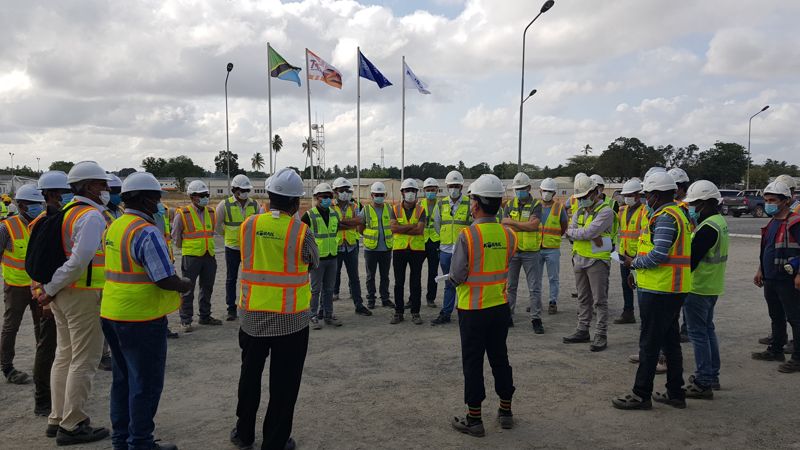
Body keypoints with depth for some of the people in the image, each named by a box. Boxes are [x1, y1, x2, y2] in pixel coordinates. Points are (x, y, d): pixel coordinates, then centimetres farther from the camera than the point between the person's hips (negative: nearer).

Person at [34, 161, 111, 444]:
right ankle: (72, 426, 7)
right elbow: (79, 261, -25)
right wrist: (50, 289, -15)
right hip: (84, 296, -9)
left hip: (63, 294, 9)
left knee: (64, 357, 17)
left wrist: (49, 287, 14)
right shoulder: (92, 216, -16)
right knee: (84, 361, 0)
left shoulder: (67, 212, 12)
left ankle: (57, 420, 27)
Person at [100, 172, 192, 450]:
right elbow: (166, 280, -23)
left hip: (112, 314, 9)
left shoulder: (114, 227, 8)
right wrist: (187, 285, -3)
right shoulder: (147, 232, -19)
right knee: (146, 384, 5)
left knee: (123, 378, 20)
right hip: (142, 319, -9)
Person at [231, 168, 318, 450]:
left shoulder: (249, 225, -4)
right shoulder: (301, 231, -13)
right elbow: (313, 263, 4)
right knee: (283, 382, 8)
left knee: (250, 374, 20)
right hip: (291, 318, -3)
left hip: (253, 314, 4)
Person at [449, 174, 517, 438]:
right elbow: (506, 267, 8)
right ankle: (506, 412, 30)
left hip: (472, 310, -5)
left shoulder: (467, 236, -19)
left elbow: (456, 276, -16)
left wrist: (453, 277, 5)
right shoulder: (508, 235, -3)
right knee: (500, 358, 18)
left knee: (473, 363, 6)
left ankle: (474, 419, 16)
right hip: (501, 307, 5)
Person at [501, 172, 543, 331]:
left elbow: (533, 225, -18)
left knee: (535, 288, 0)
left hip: (530, 252, -3)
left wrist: (512, 222, -11)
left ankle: (536, 319, 9)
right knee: (510, 286, 11)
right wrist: (525, 226, -16)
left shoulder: (536, 205, -2)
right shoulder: (509, 205, 8)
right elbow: (503, 226, -4)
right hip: (511, 251, 3)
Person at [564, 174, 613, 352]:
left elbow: (589, 232, -24)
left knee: (599, 300, -1)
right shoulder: (580, 211, 12)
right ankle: (583, 331, 25)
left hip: (597, 261, -7)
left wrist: (573, 232, -7)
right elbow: (570, 232, -1)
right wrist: (590, 235, -15)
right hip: (579, 259, 7)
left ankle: (601, 335, 5)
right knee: (583, 298, 15)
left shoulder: (605, 211, -13)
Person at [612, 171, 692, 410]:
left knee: (649, 343, -2)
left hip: (659, 291, -10)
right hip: (673, 290, 10)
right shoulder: (677, 214, 16)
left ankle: (641, 395, 6)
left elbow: (659, 255, -24)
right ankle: (675, 393, 26)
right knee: (671, 341, 16)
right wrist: (639, 272, 15)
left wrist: (634, 262, -8)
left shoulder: (664, 217, -17)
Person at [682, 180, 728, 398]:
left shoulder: (708, 227, -22)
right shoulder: (719, 221, 10)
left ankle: (703, 383, 3)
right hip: (712, 287, 10)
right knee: (708, 329, 19)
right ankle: (712, 375, 30)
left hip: (698, 288, -10)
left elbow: (691, 259, -24)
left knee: (698, 334, -3)